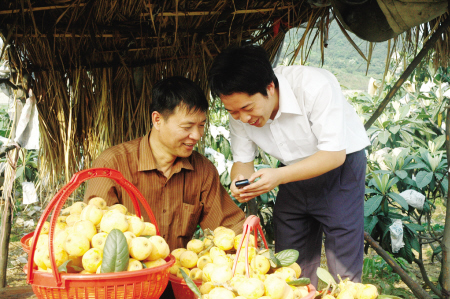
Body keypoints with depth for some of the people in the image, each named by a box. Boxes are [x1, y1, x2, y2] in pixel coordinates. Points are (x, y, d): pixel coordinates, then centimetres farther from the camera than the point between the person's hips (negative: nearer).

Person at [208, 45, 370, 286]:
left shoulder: (315, 86, -31)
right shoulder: (240, 106, -12)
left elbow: (334, 154, -29)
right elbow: (242, 159, -3)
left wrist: (280, 176, -38)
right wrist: (240, 179, -27)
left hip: (340, 167, -5)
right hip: (294, 172, 5)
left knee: (343, 273, -7)